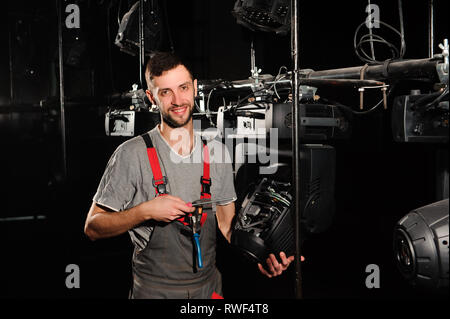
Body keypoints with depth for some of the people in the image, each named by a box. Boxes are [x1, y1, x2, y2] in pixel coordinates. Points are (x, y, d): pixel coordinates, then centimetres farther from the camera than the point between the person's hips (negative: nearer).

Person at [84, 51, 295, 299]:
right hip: (154, 290, -3)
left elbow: (227, 227, 7)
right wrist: (146, 211, -22)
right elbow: (93, 227, -10)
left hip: (209, 287, 4)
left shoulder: (217, 153, 3)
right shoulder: (132, 154, -12)